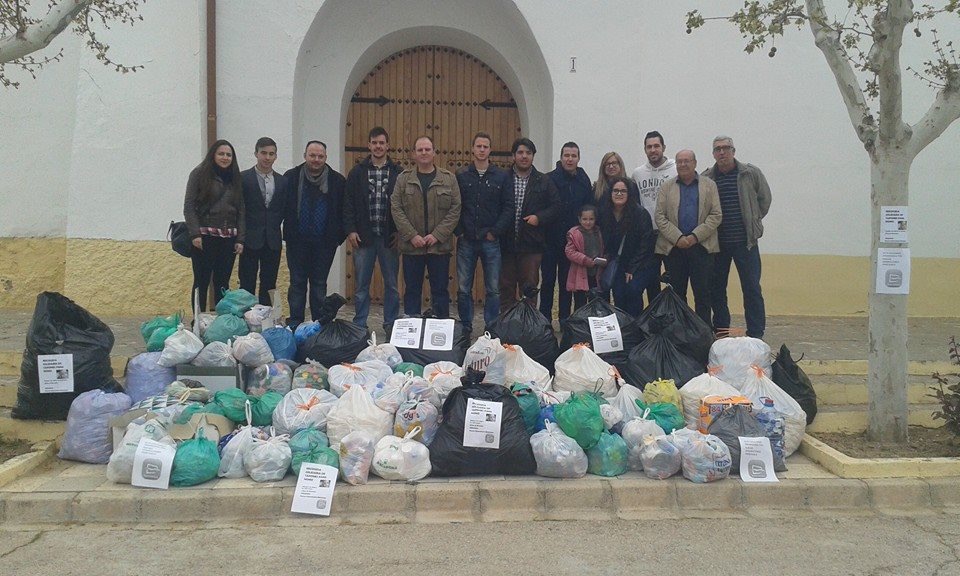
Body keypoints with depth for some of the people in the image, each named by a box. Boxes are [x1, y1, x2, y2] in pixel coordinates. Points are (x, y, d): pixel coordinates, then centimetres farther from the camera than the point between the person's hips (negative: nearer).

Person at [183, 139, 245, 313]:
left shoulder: (235, 178, 14)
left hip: (228, 238, 4)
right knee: (201, 282, 0)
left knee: (223, 283, 5)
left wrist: (240, 239, 4)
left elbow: (241, 211, 12)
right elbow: (189, 206, -3)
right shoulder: (199, 174, 1)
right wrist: (195, 233, -12)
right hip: (204, 237, -4)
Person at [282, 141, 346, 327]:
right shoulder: (291, 177, 1)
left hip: (325, 242, 0)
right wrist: (286, 233, 0)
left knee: (319, 283, 8)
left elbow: (344, 210, 5)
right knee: (297, 283, 6)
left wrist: (339, 235, -1)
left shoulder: (337, 180, 1)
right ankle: (295, 322, 13)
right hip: (297, 240, 0)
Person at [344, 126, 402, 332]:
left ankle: (391, 325, 17)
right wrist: (350, 230, -6)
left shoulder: (398, 173, 3)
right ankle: (359, 326, 16)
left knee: (391, 284, 7)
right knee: (361, 285, 7)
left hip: (390, 237, 0)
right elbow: (348, 203, 3)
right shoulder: (357, 172, 5)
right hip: (363, 236, 0)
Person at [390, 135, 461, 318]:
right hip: (411, 246, 0)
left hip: (440, 246, 0)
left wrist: (437, 235, -11)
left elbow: (455, 209, -2)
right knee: (412, 291, 8)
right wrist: (412, 235, -12)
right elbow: (396, 209, -2)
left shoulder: (449, 178, 4)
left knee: (440, 290, 7)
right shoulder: (403, 178, 4)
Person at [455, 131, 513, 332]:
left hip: (490, 241, -1)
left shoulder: (501, 176, 3)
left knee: (493, 290, 3)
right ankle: (465, 329, 16)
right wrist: (458, 231, -4)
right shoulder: (461, 176, 5)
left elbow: (508, 207, 0)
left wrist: (495, 231, -7)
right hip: (466, 241, 1)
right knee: (463, 289, 5)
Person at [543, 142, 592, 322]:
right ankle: (544, 320, 12)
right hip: (550, 239, -3)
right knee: (548, 280, 4)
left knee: (567, 282, 11)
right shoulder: (550, 179, -6)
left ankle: (565, 321, 19)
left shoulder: (584, 182, 6)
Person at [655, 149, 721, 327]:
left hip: (702, 246, -1)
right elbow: (660, 216, 3)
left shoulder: (709, 185, 10)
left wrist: (695, 236, -11)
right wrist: (677, 238, -10)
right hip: (673, 246, 1)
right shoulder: (666, 187, 11)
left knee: (702, 293, -1)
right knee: (676, 293, 4)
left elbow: (716, 215, 2)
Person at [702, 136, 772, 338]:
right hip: (717, 243, 2)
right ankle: (720, 331, 21)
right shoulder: (705, 178, 0)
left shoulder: (751, 173, -1)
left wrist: (753, 221, 8)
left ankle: (755, 335, 6)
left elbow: (764, 198, 10)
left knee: (752, 289, -1)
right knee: (716, 289, 9)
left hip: (745, 241, -1)